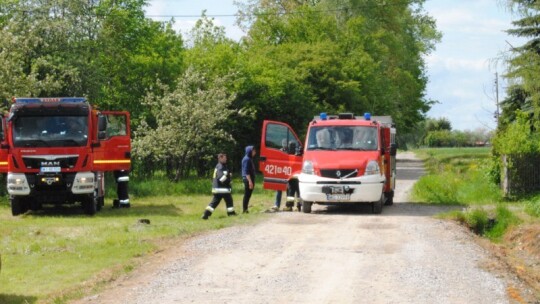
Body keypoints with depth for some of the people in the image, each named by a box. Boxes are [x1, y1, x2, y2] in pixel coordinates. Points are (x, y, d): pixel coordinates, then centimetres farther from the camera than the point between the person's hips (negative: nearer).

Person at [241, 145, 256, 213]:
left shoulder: (249, 159, 16)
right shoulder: (246, 159, -13)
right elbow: (246, 171, -19)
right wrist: (250, 181, -23)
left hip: (250, 179, 10)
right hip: (248, 180, -10)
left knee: (248, 195, 11)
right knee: (247, 195, -7)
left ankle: (245, 209, 15)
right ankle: (244, 210, -5)